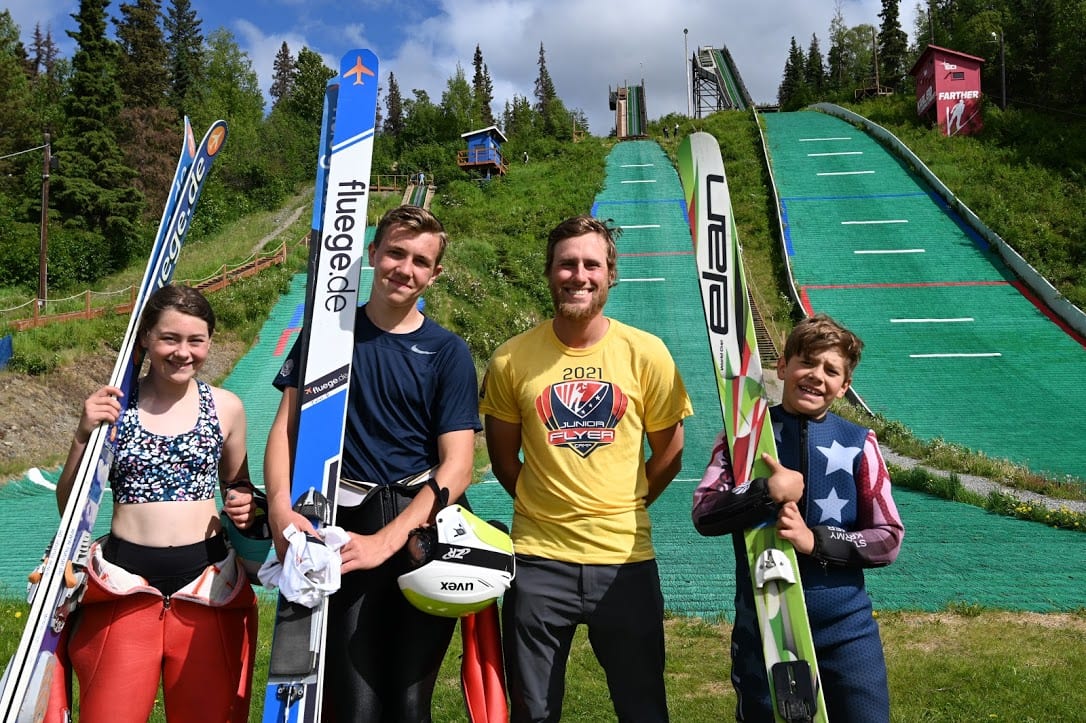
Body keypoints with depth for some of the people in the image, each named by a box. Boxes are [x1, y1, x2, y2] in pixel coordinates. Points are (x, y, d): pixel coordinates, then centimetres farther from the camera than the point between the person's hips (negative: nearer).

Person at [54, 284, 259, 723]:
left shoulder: (225, 407, 3)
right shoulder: (111, 406, 0)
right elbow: (69, 507, 3)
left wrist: (245, 504, -6)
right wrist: (84, 434, -11)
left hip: (207, 587, 1)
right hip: (123, 587, -1)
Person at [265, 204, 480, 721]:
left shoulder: (448, 353, 0)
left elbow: (456, 465, -7)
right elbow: (286, 426, 5)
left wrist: (384, 541, -18)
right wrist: (280, 509, -14)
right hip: (344, 528, 1)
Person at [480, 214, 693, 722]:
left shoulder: (647, 354, -4)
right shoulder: (511, 360, -5)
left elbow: (668, 452, 6)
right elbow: (503, 457, 7)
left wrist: (622, 508, 5)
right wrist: (547, 505, 4)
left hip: (626, 558, 0)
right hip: (538, 558, 0)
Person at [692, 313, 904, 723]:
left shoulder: (858, 444, -1)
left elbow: (889, 539, -2)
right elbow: (703, 515, -8)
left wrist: (815, 540, -16)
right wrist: (767, 492, -22)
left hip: (846, 627, 0)